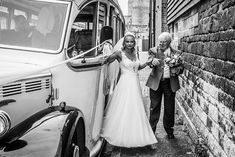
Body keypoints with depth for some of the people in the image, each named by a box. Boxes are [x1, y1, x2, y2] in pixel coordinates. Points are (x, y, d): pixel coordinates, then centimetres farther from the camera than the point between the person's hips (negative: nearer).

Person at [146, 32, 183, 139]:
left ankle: (169, 131, 23)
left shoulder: (175, 53, 6)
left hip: (170, 83, 1)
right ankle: (151, 130, 15)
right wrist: (153, 61, -37)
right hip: (156, 82, -1)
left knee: (169, 108, 8)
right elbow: (150, 60, -14)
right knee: (154, 107, 3)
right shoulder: (153, 50, 4)